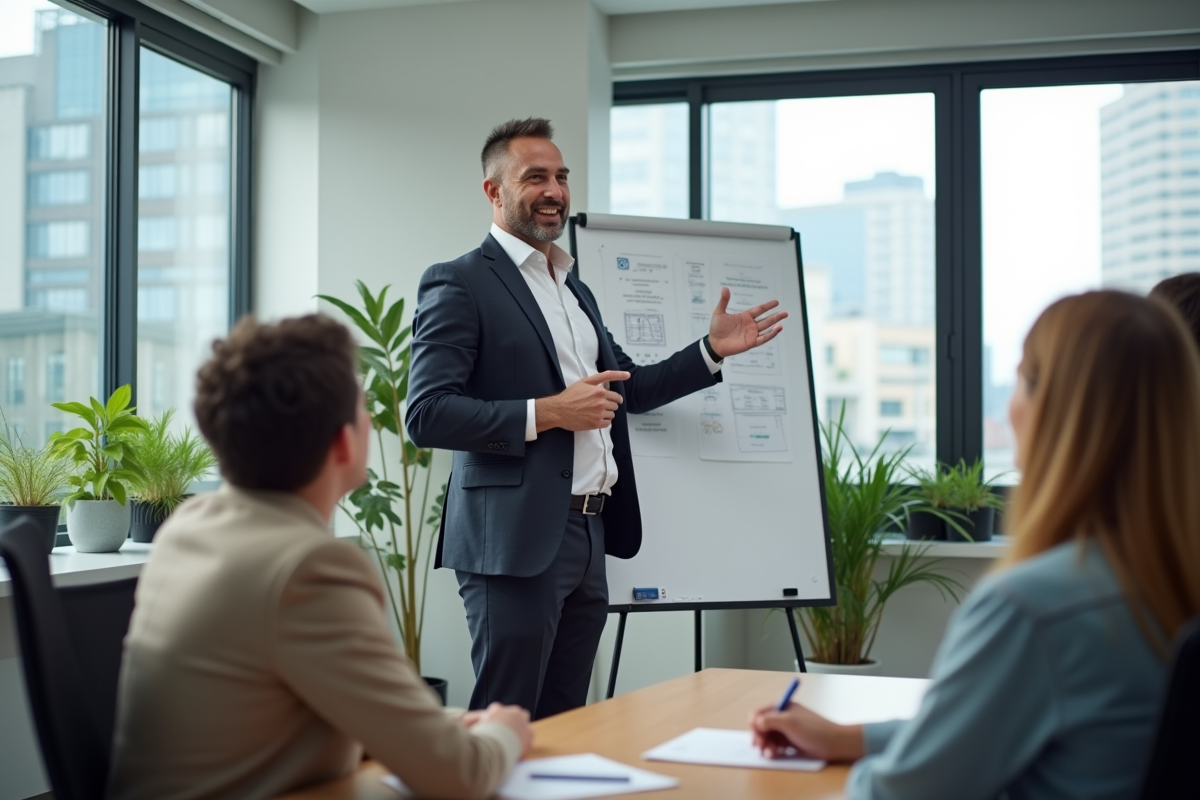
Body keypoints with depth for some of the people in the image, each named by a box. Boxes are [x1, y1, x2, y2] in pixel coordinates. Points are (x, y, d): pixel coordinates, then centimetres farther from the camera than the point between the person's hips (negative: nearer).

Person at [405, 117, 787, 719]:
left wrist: (713, 350, 17)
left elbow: (625, 390, 27)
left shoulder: (575, 290, 21)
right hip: (516, 541, -8)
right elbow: (427, 415, -15)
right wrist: (546, 413, -19)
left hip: (588, 535, 8)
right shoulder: (459, 284, -6)